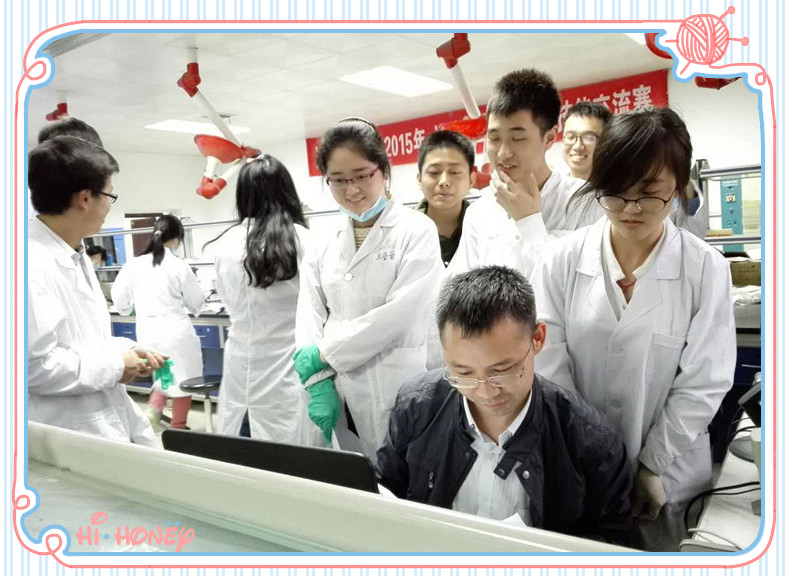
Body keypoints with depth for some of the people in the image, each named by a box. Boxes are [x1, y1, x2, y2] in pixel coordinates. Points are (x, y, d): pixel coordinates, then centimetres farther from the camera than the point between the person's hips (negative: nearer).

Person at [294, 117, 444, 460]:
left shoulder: (416, 230, -3)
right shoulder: (324, 244, 11)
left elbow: (401, 312, -13)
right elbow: (310, 316, 6)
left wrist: (325, 354, -10)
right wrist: (319, 383, -8)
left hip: (399, 394, -4)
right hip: (339, 395, 4)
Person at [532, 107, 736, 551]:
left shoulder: (706, 269, -10)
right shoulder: (564, 261, -8)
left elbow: (703, 382, -8)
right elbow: (551, 366, -8)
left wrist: (653, 468, -8)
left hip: (668, 476, -1)